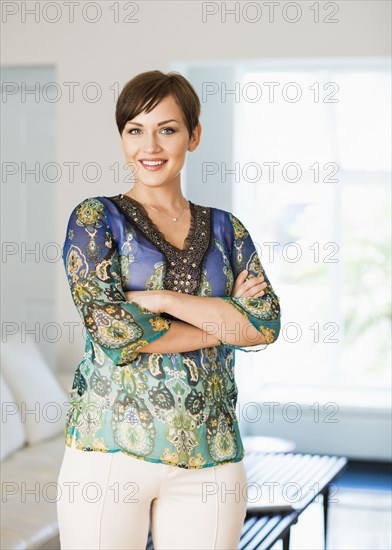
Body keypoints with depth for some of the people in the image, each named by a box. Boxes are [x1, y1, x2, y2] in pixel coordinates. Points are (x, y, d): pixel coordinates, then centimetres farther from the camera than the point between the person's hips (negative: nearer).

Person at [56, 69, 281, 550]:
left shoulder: (225, 229, 10)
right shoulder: (96, 218, 1)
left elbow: (266, 325, -4)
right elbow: (111, 329, -12)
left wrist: (160, 298, -12)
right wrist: (223, 321, -7)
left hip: (211, 456, 3)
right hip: (112, 443, -2)